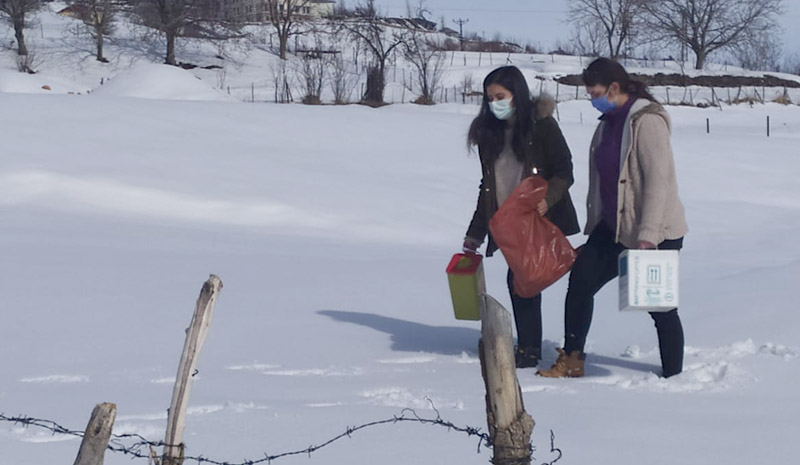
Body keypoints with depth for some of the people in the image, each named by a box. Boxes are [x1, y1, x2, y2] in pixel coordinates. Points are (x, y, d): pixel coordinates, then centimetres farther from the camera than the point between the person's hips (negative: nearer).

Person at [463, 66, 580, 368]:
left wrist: (547, 198, -28)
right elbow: (488, 186, 17)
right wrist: (475, 234, 16)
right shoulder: (490, 132, 12)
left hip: (542, 219, -6)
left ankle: (528, 349, -5)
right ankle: (529, 347, 10)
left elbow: (564, 172, -8)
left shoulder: (541, 125, -7)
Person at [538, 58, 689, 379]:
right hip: (615, 226, 9)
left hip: (656, 233, -9)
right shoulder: (608, 123, 11)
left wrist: (647, 235, -27)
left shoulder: (647, 121, -17)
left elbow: (658, 180, -23)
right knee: (580, 279, 2)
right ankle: (571, 361, 11)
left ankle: (673, 374, 12)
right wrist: (594, 226, 20)